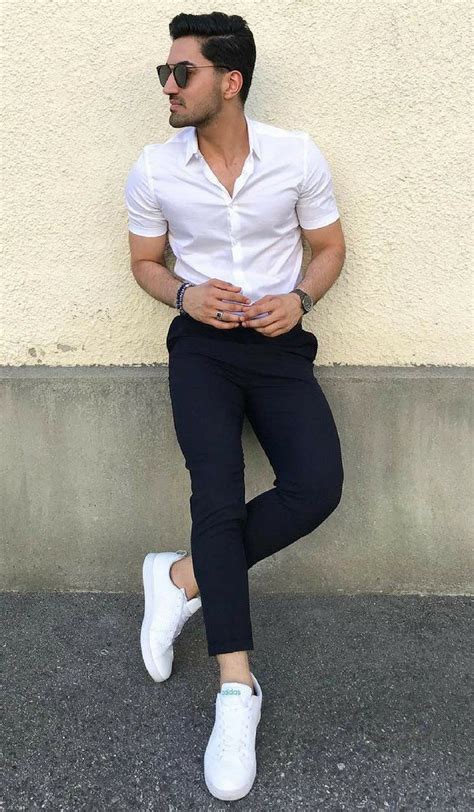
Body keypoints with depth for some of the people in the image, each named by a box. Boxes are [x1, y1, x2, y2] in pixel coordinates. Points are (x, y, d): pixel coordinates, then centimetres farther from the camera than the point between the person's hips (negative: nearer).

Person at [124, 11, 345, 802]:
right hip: (201, 343, -1)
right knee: (218, 493, -17)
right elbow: (145, 261, 9)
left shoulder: (298, 156, -4)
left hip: (280, 343, 1)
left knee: (317, 486, -19)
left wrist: (299, 297, -14)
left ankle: (183, 576, 0)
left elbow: (329, 246, 7)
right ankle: (236, 690, -9)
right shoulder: (154, 169, -2)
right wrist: (186, 295, -13)